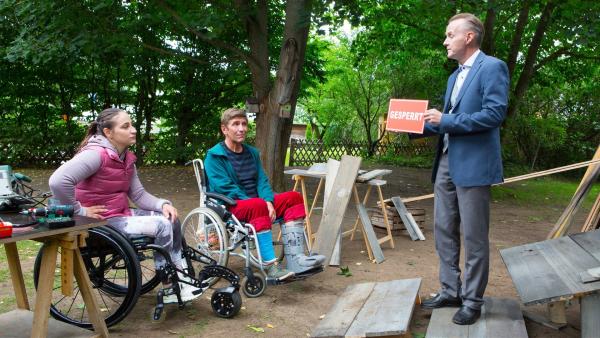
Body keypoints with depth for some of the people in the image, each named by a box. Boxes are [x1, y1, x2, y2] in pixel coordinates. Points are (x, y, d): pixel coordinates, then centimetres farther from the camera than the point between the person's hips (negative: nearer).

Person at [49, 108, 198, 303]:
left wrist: (163, 204, -11)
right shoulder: (96, 154, -21)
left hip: (122, 214, 9)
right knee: (162, 226, -18)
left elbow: (138, 194, 7)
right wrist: (79, 211, -23)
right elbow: (58, 181, -34)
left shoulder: (126, 158, 8)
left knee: (172, 218, 3)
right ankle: (169, 289, -6)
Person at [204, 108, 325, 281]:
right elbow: (225, 188, -14)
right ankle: (271, 266, -41)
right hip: (230, 207, -7)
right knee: (257, 206, -37)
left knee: (294, 197, -11)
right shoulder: (214, 156, -4)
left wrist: (269, 202, -13)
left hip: (258, 202, 7)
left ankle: (295, 260, -24)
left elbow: (262, 181, 9)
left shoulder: (252, 153, 18)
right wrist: (260, 202, -22)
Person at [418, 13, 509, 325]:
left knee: (473, 237, 0)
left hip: (473, 165, -9)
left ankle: (472, 302, 12)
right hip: (446, 163, 9)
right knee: (443, 230, 13)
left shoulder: (492, 67, -8)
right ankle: (450, 291, 26)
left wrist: (445, 120, -17)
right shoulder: (454, 76, 20)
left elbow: (495, 113, -18)